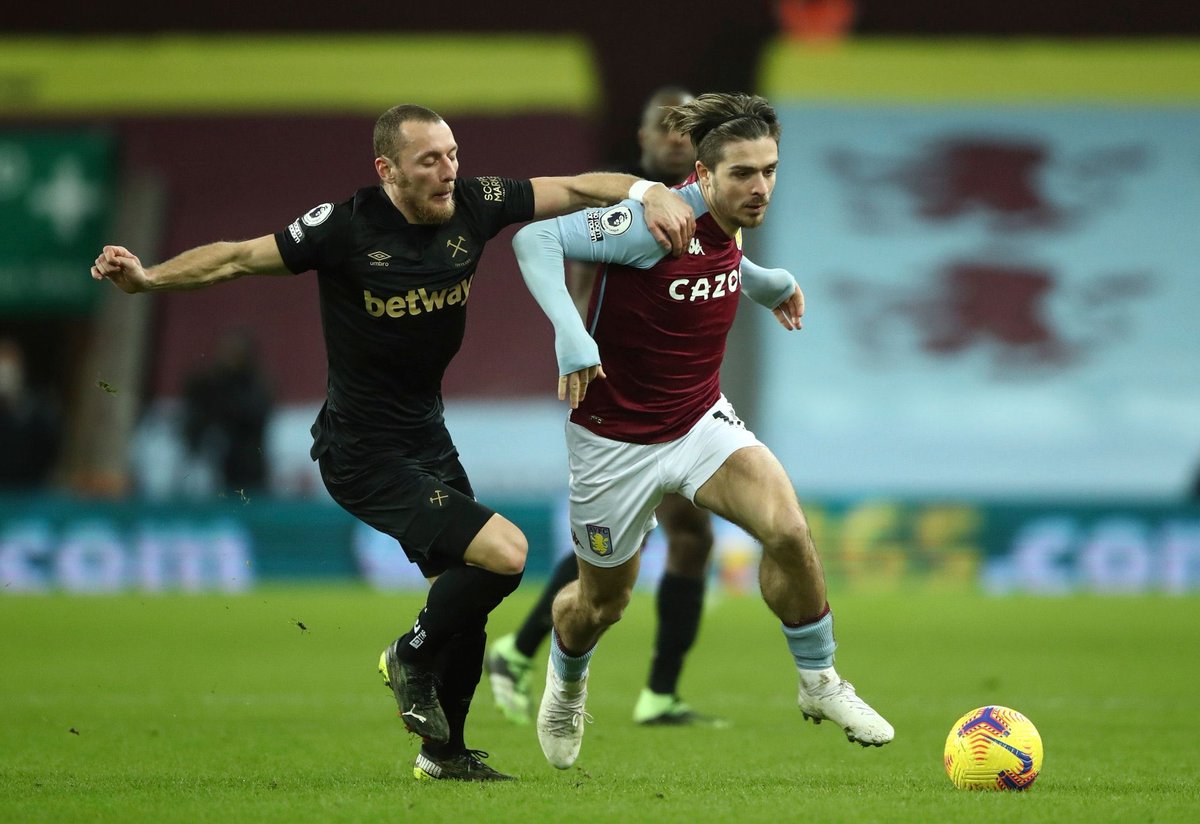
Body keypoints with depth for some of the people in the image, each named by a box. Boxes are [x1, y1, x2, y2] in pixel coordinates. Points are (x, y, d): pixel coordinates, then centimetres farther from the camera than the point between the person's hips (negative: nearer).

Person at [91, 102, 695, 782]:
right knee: (504, 553, -19)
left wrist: (647, 191, -15)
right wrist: (147, 278, -22)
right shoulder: (345, 227, -20)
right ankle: (414, 655, 7)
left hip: (427, 437, 7)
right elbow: (239, 259, -12)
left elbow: (572, 189, 1)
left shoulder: (474, 205, -6)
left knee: (466, 589, 15)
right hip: (365, 453, -7)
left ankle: (444, 752, 33)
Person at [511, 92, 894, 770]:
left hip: (702, 421, 5)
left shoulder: (728, 224, -5)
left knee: (788, 530, -21)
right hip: (616, 439, -5)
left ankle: (820, 683, -2)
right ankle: (566, 684, 49)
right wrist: (569, 332, -41)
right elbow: (535, 239, -29)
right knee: (603, 601, 13)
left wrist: (770, 282, 26)